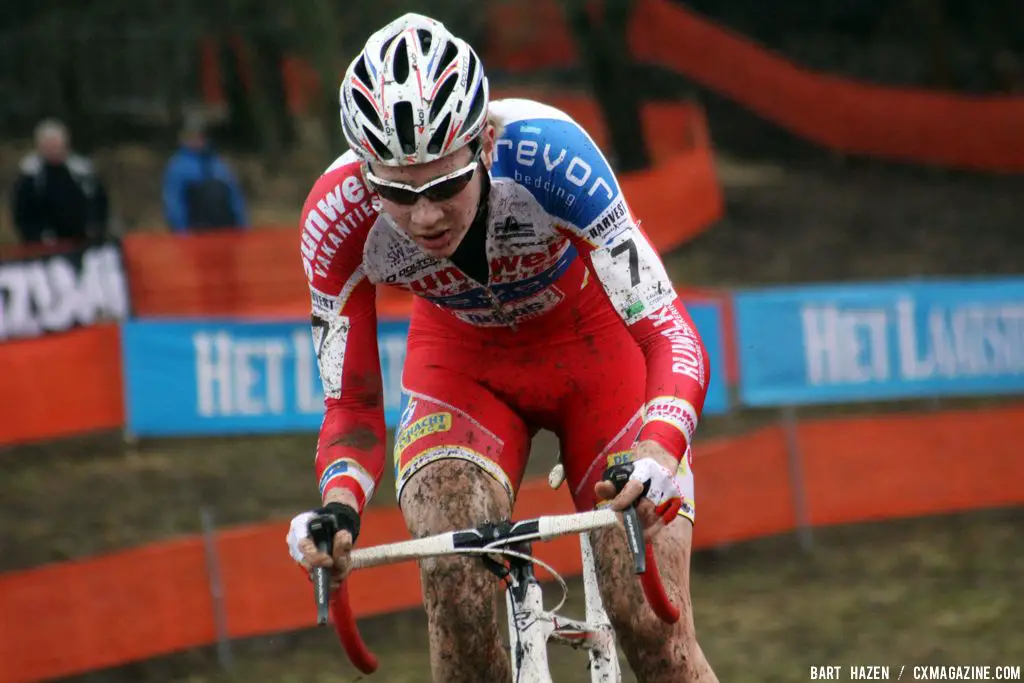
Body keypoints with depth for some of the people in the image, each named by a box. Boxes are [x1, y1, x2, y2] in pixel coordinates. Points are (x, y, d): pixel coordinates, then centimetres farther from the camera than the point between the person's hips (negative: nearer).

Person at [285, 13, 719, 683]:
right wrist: (339, 505, -40)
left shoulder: (543, 151, -36)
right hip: (464, 362, 1)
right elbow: (352, 408, -19)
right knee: (454, 580, -25)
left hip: (595, 345, -1)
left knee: (651, 626, -12)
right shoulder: (339, 218, -29)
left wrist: (658, 453, -55)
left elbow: (673, 337, -36)